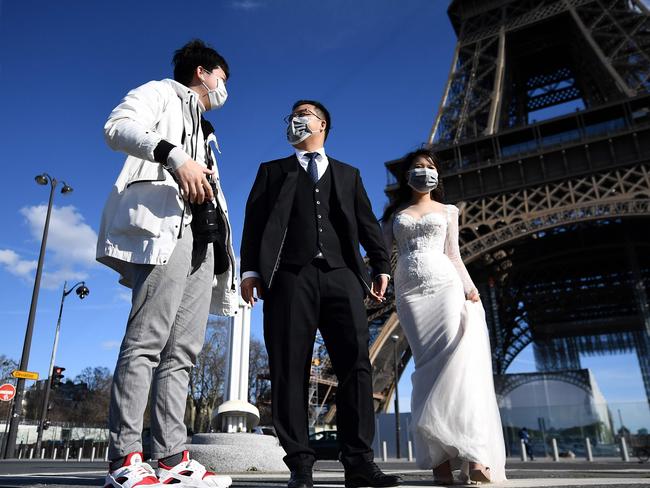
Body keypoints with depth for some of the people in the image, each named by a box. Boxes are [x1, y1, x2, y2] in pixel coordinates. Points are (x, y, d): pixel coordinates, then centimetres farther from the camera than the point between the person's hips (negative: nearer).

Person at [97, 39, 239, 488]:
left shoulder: (204, 132, 35)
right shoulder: (163, 93, 15)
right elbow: (117, 127, -5)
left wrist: (226, 251, 19)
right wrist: (174, 155, -21)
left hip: (201, 237, 8)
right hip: (165, 224, -8)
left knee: (184, 350, -1)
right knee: (147, 339, -16)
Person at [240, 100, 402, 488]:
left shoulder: (348, 175, 27)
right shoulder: (272, 171, 24)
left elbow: (367, 223, 17)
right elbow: (255, 221, 11)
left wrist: (381, 266, 3)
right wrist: (250, 269, -3)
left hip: (342, 274, 1)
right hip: (291, 275, 0)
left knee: (356, 364, -8)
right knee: (290, 369, -5)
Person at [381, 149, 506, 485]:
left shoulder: (447, 212, 18)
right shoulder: (394, 214, 19)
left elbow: (453, 255, 11)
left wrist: (470, 289, -3)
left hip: (444, 283, 0)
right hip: (408, 290, 1)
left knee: (457, 358, -18)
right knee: (428, 363, -8)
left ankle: (474, 455, -21)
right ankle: (440, 457, -10)